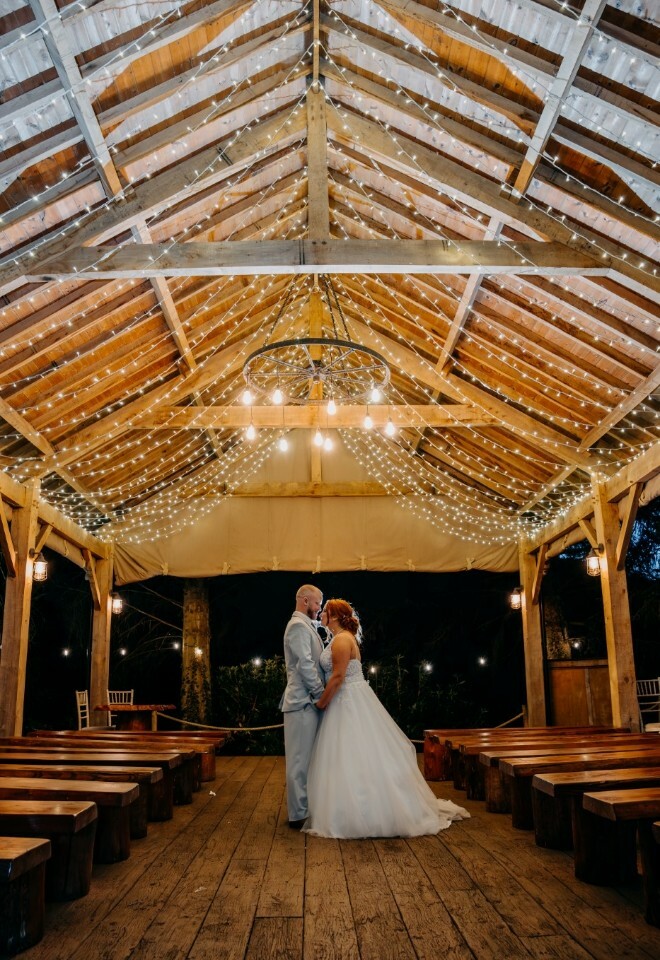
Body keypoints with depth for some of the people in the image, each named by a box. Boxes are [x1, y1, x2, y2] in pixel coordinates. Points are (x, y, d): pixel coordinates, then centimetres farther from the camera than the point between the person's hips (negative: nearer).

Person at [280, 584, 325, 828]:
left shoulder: (304, 625, 19)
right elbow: (305, 664, -19)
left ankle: (303, 808, 20)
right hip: (303, 701, -10)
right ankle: (299, 814, 2)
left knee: (305, 758, 13)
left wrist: (319, 693, 15)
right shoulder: (298, 625, -12)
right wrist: (321, 693, -13)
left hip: (307, 700, 10)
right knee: (301, 759, -4)